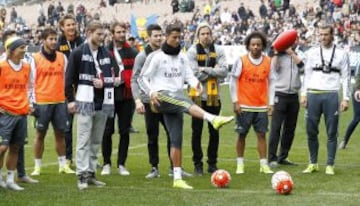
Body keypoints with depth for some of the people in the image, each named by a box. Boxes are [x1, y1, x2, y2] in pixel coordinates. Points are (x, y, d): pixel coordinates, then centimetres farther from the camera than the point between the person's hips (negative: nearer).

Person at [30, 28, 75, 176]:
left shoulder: (62, 58, 8)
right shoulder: (35, 58, -1)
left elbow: (66, 79, 13)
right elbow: (31, 81, 0)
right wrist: (33, 103, -4)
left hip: (60, 101, 3)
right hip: (42, 102, -3)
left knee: (60, 133, 7)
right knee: (40, 134, 3)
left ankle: (63, 164, 14)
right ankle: (37, 166, 10)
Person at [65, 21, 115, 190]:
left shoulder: (106, 54, 12)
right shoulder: (78, 53, -2)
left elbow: (111, 77, 16)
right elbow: (69, 78, -3)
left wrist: (103, 83, -5)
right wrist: (70, 99, -7)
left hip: (102, 102, 5)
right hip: (85, 101, -5)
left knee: (96, 141, 9)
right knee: (84, 140, -7)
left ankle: (91, 173, 15)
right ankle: (82, 175, -6)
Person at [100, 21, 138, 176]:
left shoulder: (132, 53, 6)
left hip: (127, 96, 2)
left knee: (125, 131, 5)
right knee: (107, 130, 3)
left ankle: (121, 164, 13)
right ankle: (106, 163, 14)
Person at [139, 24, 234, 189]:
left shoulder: (182, 57, 16)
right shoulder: (156, 57, 1)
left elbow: (189, 75, 5)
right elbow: (142, 78, 0)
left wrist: (195, 83, -18)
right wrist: (151, 92, -18)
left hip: (175, 100, 6)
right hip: (161, 97, -6)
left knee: (176, 139, 2)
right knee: (186, 102, -35)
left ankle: (177, 178, 3)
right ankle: (213, 119, -59)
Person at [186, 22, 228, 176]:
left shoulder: (218, 51, 3)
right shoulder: (192, 52, -5)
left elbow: (224, 71, -9)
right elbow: (194, 74, -15)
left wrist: (205, 69, -16)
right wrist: (214, 71, -10)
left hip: (214, 96, 3)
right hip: (198, 96, -3)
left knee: (214, 132, 7)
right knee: (197, 132, 2)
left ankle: (212, 164, 17)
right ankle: (197, 165, 10)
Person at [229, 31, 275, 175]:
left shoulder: (268, 61, 3)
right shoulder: (241, 61, -5)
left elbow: (271, 82, 9)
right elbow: (233, 80, -1)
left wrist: (270, 102, 4)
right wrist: (235, 101, -6)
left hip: (261, 106, 2)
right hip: (244, 106, -2)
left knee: (261, 134, 3)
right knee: (242, 135, 4)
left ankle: (264, 164, 7)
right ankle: (240, 164, 12)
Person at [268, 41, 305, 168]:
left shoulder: (298, 56, 11)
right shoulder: (279, 55, -1)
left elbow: (303, 68, -7)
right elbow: (274, 68, -17)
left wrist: (292, 53, -9)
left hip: (294, 96, 5)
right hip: (280, 95, -5)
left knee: (290, 128, 8)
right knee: (276, 127, -8)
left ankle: (283, 157, 16)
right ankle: (272, 158, -8)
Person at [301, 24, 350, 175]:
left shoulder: (341, 54, 5)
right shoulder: (312, 53, 9)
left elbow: (346, 77, 4)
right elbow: (307, 74, 11)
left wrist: (346, 98, -2)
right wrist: (304, 94, 3)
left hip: (331, 95, -2)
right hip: (313, 94, 2)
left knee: (332, 132, 0)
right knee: (311, 131, 2)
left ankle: (330, 165, 6)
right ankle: (313, 164, 14)